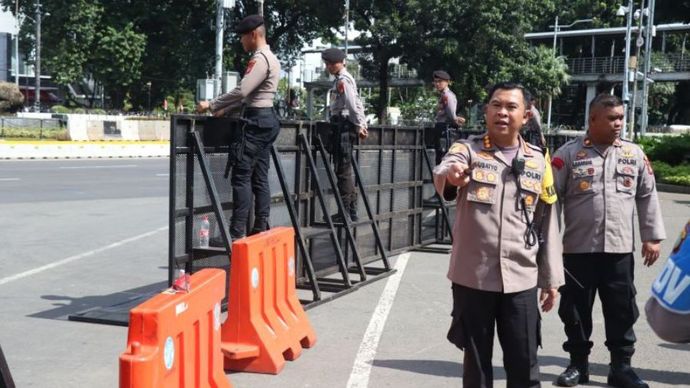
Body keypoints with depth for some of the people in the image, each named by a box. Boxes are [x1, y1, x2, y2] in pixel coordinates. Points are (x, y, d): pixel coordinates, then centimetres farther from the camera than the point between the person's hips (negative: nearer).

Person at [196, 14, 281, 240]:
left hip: (257, 121, -10)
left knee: (241, 176, -10)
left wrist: (211, 105, -12)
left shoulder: (260, 58, -13)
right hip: (266, 119, 10)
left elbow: (241, 91, -21)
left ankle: (237, 233, -11)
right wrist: (225, 111, 14)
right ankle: (261, 229, 9)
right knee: (259, 178, 9)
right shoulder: (270, 58, 19)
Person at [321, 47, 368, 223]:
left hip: (343, 124, -10)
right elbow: (357, 104, 21)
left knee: (343, 169, -9)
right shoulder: (344, 78, 20)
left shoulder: (342, 80, -11)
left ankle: (346, 211, -9)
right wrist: (362, 125, 17)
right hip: (344, 125, 10)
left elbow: (352, 105, -17)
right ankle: (351, 210, 14)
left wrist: (359, 126, -15)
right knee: (346, 168, 11)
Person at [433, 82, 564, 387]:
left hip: (520, 279, 2)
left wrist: (551, 278, 10)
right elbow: (441, 174, -25)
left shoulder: (537, 161, 7)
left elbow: (547, 223, 11)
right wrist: (451, 176, -50)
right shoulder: (467, 149, -2)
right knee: (476, 362, 10)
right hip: (472, 277, -2)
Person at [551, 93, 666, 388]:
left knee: (622, 311, 7)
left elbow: (647, 197, 11)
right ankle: (578, 364, 23)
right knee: (576, 310, 8)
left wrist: (652, 236, 7)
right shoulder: (569, 153, -3)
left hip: (619, 249, 2)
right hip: (578, 249, -2)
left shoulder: (635, 154, 7)